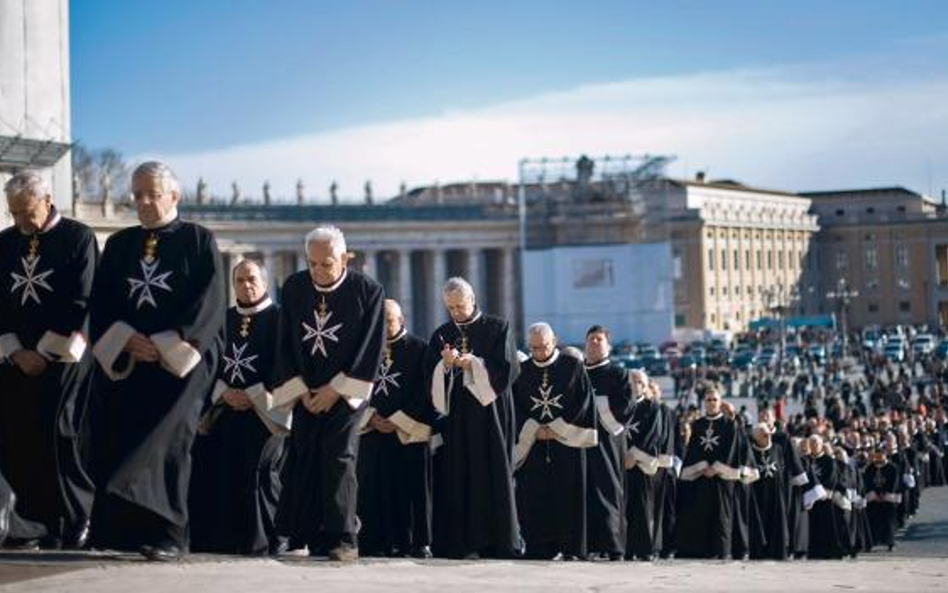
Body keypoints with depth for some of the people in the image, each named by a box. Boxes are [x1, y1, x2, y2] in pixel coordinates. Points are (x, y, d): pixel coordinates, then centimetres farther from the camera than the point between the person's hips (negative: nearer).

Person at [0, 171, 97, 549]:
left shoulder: (78, 238, -3)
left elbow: (81, 303, -9)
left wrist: (47, 352, -11)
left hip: (64, 356, -5)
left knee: (57, 435, -12)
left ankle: (78, 519, 0)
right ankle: (46, 522, 8)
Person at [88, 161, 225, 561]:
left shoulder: (199, 241, 5)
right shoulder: (119, 244, 16)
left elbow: (209, 305, -4)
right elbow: (99, 303, 10)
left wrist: (166, 347, -13)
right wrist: (125, 340, -9)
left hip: (182, 358, -5)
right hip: (124, 360, 5)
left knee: (166, 437, -18)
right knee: (116, 436, -3)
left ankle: (166, 533, -22)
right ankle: (118, 530, 1)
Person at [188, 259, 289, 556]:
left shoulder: (279, 319, 2)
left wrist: (254, 397, -12)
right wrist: (224, 393, -5)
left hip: (265, 412, -4)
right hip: (223, 409, 4)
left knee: (257, 473, -12)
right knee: (213, 473, -4)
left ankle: (265, 540, -6)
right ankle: (220, 540, 1)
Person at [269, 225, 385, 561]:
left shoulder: (367, 291, -10)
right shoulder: (294, 288, 1)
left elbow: (371, 348, -9)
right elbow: (284, 344, 6)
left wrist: (336, 390, -12)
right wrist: (301, 390, -2)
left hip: (346, 390, -4)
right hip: (306, 392, 4)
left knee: (338, 458, -13)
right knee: (303, 461, 1)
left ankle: (343, 540, -12)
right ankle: (302, 538, 8)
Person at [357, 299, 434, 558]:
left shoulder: (418, 348, 3)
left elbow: (424, 391, -3)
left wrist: (398, 422, -10)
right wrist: (372, 418, -4)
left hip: (409, 432, -3)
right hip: (373, 429, 3)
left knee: (413, 487, -4)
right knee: (375, 488, -1)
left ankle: (418, 542, -2)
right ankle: (378, 543, 0)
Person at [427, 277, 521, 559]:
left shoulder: (498, 328, 4)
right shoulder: (441, 335, 13)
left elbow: (508, 367, -5)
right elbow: (431, 375, 7)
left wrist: (473, 363, -13)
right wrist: (445, 365, -13)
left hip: (490, 410, -3)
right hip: (455, 414, 3)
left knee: (494, 477, -5)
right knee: (458, 478, -3)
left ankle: (499, 541, -2)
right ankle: (463, 543, -3)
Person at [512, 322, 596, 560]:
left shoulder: (573, 367, 3)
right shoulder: (522, 371, 10)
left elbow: (583, 402, -2)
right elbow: (514, 406, 8)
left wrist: (557, 429, -8)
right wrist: (534, 430, -8)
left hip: (567, 441, -2)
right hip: (532, 443, 2)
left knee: (568, 495, -6)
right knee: (535, 497, -4)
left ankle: (569, 547, -5)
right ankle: (540, 547, -3)